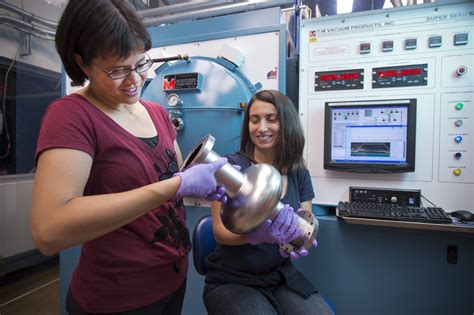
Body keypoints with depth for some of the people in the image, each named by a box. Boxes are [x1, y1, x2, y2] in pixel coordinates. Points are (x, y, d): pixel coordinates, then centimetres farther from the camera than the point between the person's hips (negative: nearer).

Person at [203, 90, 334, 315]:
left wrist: (298, 239, -20)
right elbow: (220, 232, -14)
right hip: (231, 282, -3)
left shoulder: (299, 174, 0)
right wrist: (258, 234, -33)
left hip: (282, 276, 4)